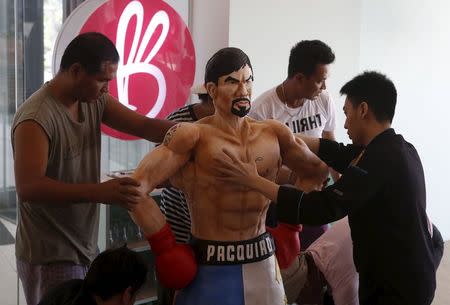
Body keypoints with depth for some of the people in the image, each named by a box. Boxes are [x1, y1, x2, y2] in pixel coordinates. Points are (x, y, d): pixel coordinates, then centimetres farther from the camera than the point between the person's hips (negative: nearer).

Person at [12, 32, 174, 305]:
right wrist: (100, 192, -39)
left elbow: (144, 126, 0)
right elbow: (28, 188, -29)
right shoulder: (35, 118, -21)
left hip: (86, 249, 8)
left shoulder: (95, 101, 4)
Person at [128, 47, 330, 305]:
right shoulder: (194, 136, -13)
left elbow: (317, 173, 18)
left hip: (263, 265, 5)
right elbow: (136, 187, -20)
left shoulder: (274, 134, 3)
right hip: (209, 268, -5)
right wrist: (165, 247, -15)